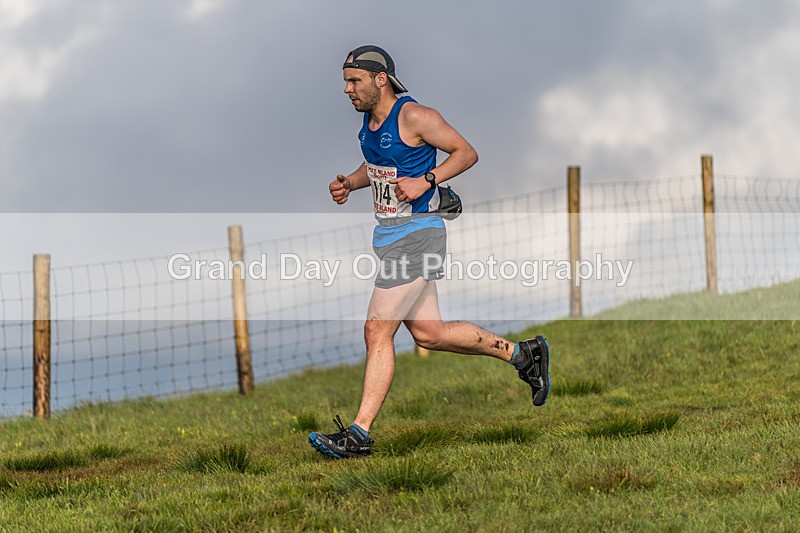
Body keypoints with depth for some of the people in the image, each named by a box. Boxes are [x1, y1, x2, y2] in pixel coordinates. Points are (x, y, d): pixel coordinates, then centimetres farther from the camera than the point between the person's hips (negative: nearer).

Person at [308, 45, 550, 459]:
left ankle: (359, 433, -8)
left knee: (377, 332, -11)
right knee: (428, 334, 13)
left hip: (416, 235, -9)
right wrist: (349, 184, 7)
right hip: (388, 237, 9)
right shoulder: (369, 117, 10)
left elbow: (467, 153, -11)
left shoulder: (414, 117, -15)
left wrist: (425, 181, -23)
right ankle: (523, 354, 28)